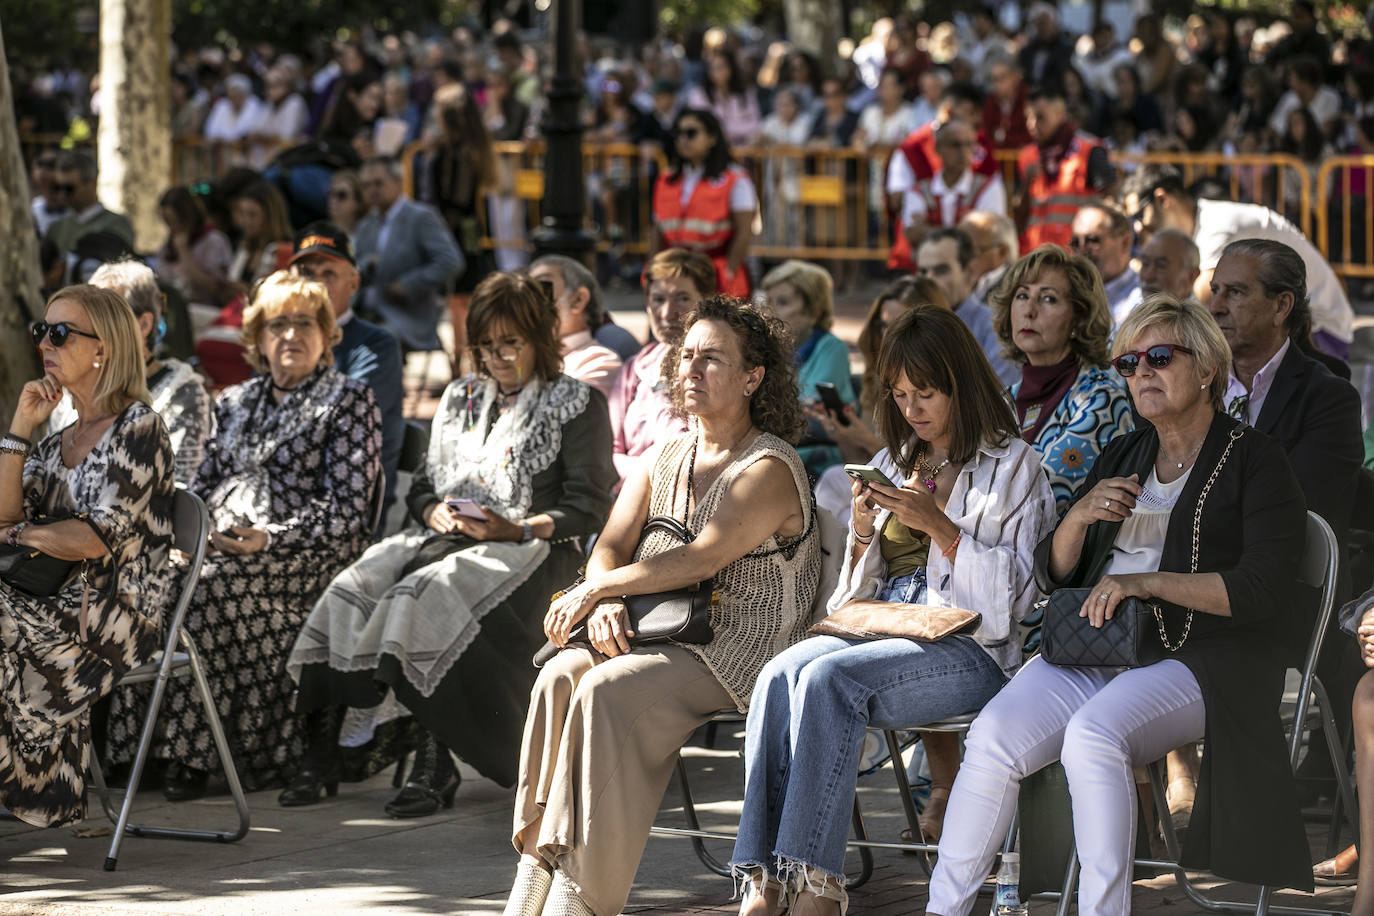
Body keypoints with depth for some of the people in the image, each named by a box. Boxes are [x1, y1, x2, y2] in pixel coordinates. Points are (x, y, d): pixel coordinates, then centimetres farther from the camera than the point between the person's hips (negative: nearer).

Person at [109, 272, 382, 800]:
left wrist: (269, 538, -16)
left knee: (207, 587, -33)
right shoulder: (234, 404, 24)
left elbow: (346, 509, -4)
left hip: (306, 553, -5)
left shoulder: (348, 402, 6)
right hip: (219, 547, 5)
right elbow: (204, 485, 22)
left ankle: (191, 756, -31)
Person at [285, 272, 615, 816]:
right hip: (446, 538, 6)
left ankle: (435, 766, -37)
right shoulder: (460, 399, 25)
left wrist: (518, 528, -15)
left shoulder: (577, 404, 6)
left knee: (425, 595, -35)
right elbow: (422, 485, 24)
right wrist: (435, 511, 0)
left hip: (530, 549, -6)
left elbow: (589, 506, -2)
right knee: (353, 589, -24)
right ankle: (321, 746, -29)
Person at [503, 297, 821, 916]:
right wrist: (606, 604, -14)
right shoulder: (664, 460, 17)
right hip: (663, 634, 7)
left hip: (739, 648, -7)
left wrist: (594, 590, -15)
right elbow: (611, 548, 10)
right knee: (561, 675, -22)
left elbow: (703, 558, -19)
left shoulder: (769, 470, -8)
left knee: (609, 691, -30)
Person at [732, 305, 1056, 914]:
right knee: (780, 673, -28)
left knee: (828, 679, -32)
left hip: (971, 650, -5)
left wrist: (939, 526, -13)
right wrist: (863, 533, 3)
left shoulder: (1011, 465, 6)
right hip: (885, 630, 5)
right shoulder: (893, 463, 24)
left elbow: (1014, 590, -5)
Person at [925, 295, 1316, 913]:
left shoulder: (1253, 461, 4)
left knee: (1093, 735, -36)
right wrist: (1079, 515, -1)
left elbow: (1263, 589, -9)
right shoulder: (1122, 455, 22)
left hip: (1191, 658, -5)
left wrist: (1146, 582, -15)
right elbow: (1051, 576, 21)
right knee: (994, 733, -23)